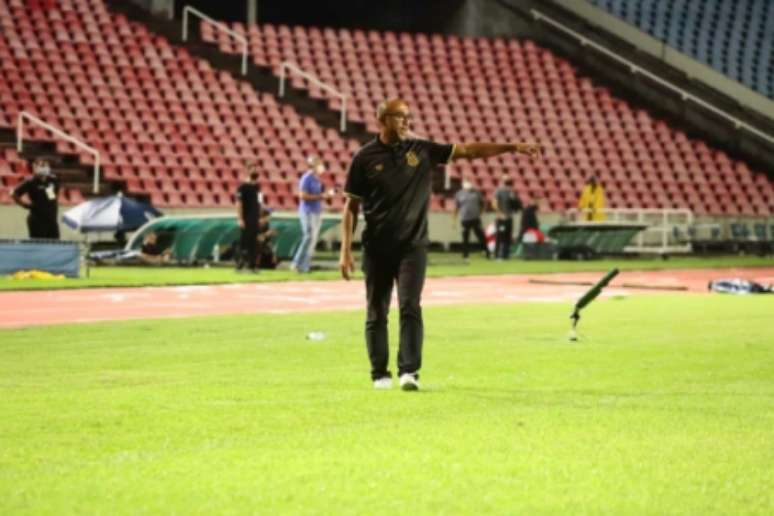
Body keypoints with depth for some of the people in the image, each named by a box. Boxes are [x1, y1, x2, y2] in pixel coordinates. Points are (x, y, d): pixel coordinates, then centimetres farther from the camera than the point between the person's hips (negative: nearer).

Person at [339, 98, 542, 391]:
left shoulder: (422, 150, 4)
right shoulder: (365, 157, -1)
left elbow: (469, 151, 3)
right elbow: (351, 207, 2)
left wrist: (511, 147, -5)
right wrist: (345, 251, -4)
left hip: (412, 245, 0)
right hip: (376, 248, 0)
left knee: (410, 307, -11)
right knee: (376, 312, 5)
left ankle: (409, 372, -14)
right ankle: (380, 374, 15)